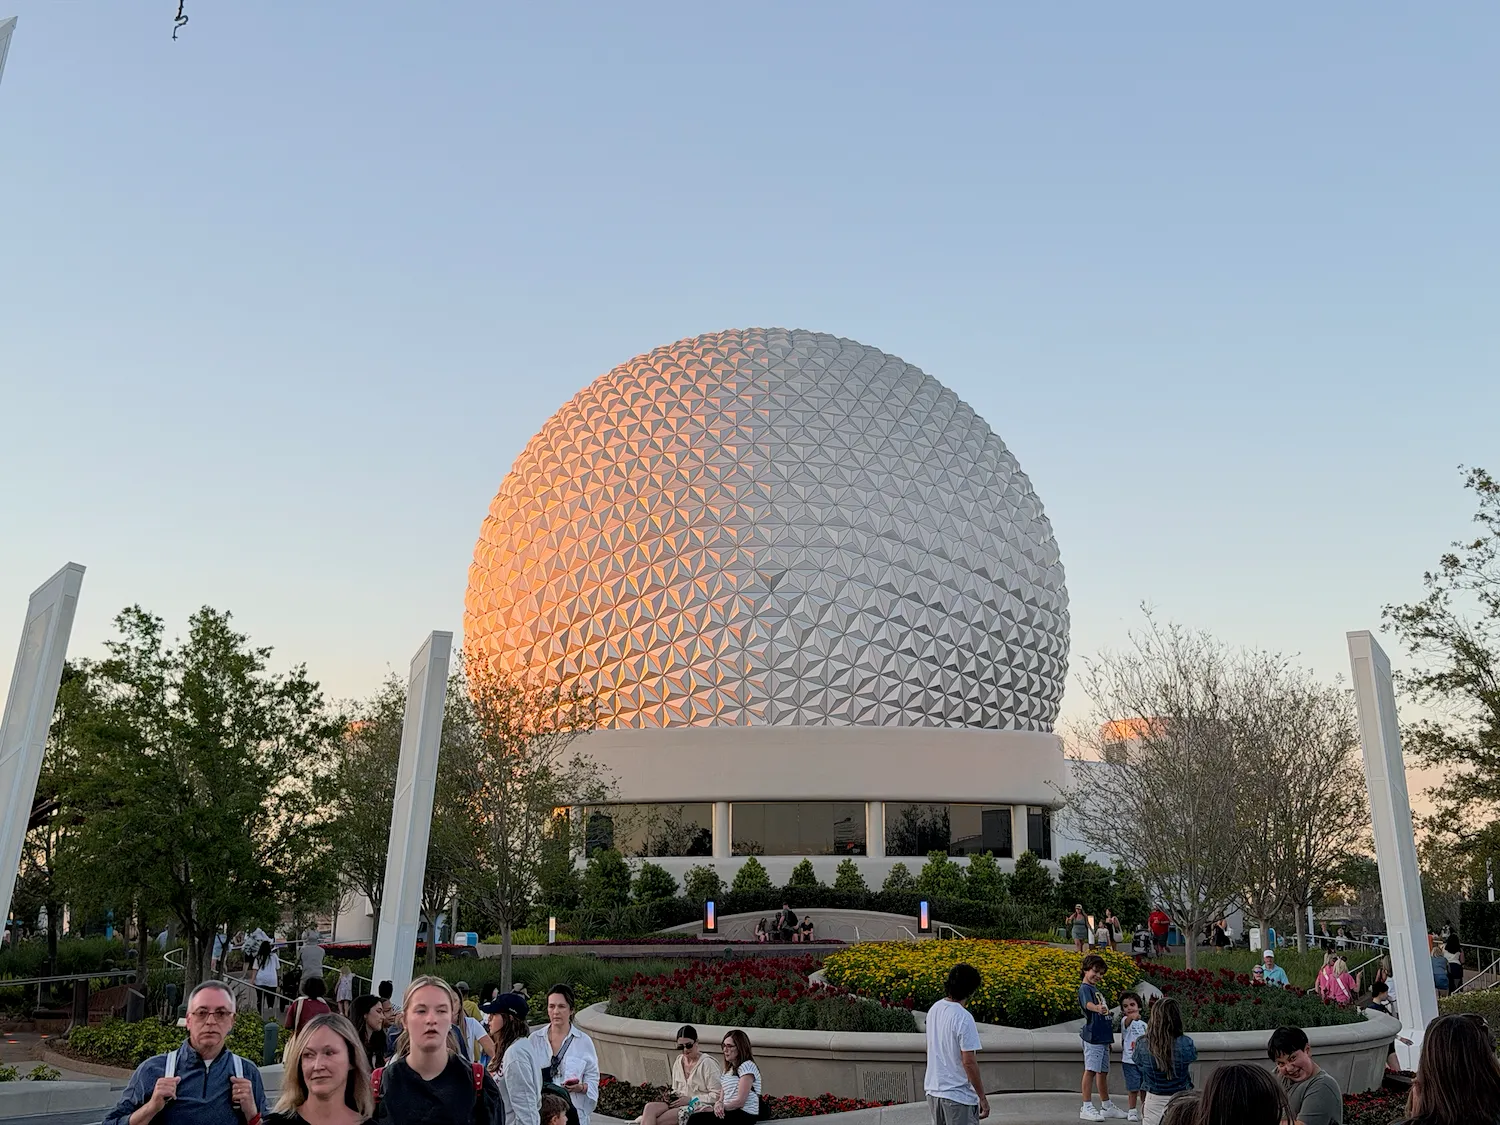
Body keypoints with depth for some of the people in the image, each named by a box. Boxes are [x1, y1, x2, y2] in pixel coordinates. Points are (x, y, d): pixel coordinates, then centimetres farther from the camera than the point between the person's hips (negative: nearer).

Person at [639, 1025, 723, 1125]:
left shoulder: (708, 1063, -10)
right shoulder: (678, 1061, 13)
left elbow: (717, 1095, -14)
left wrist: (691, 1099, -14)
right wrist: (672, 1095, 2)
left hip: (700, 1107, -7)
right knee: (649, 1107, -23)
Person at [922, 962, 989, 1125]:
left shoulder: (934, 1009, 3)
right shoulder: (964, 1018, -22)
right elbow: (968, 1062, -20)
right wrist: (982, 1097, -11)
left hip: (933, 1089, 8)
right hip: (958, 1096, -8)